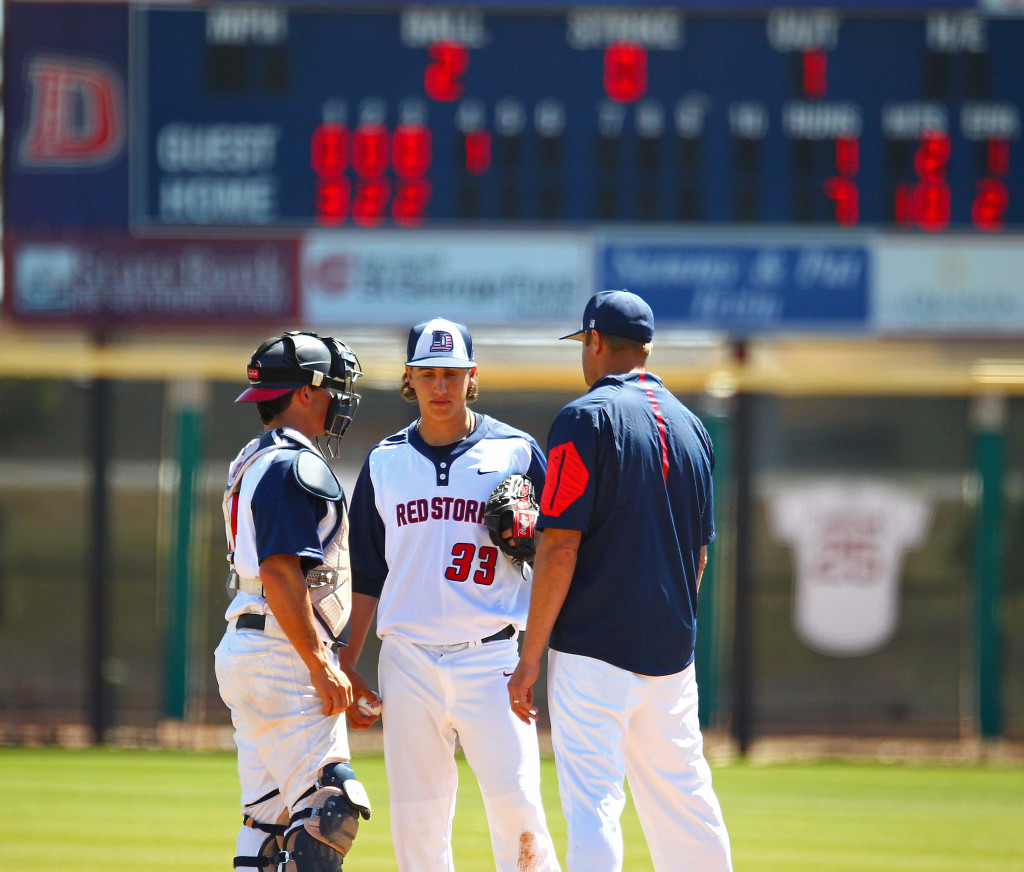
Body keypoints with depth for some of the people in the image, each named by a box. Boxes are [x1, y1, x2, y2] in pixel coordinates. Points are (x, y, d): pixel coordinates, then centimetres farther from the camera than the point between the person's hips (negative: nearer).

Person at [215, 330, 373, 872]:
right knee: (327, 806, -13)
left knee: (267, 815, 10)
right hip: (285, 658, -11)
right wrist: (321, 665, -22)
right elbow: (280, 572, -22)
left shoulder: (252, 462, 19)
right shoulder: (295, 465, -13)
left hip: (243, 649, 11)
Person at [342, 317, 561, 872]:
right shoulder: (385, 461, 12)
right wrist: (348, 663, 11)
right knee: (414, 813, 2)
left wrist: (525, 534, -15)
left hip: (489, 657, -3)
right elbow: (366, 572, 16)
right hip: (407, 660, 3)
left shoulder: (515, 451, 4)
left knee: (515, 804, -12)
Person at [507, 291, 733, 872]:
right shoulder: (690, 426, 12)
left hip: (594, 652, -7)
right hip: (672, 651, 7)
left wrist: (531, 657, -11)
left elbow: (561, 546, -14)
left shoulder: (588, 418, -8)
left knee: (592, 803, -10)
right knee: (684, 799, 13)